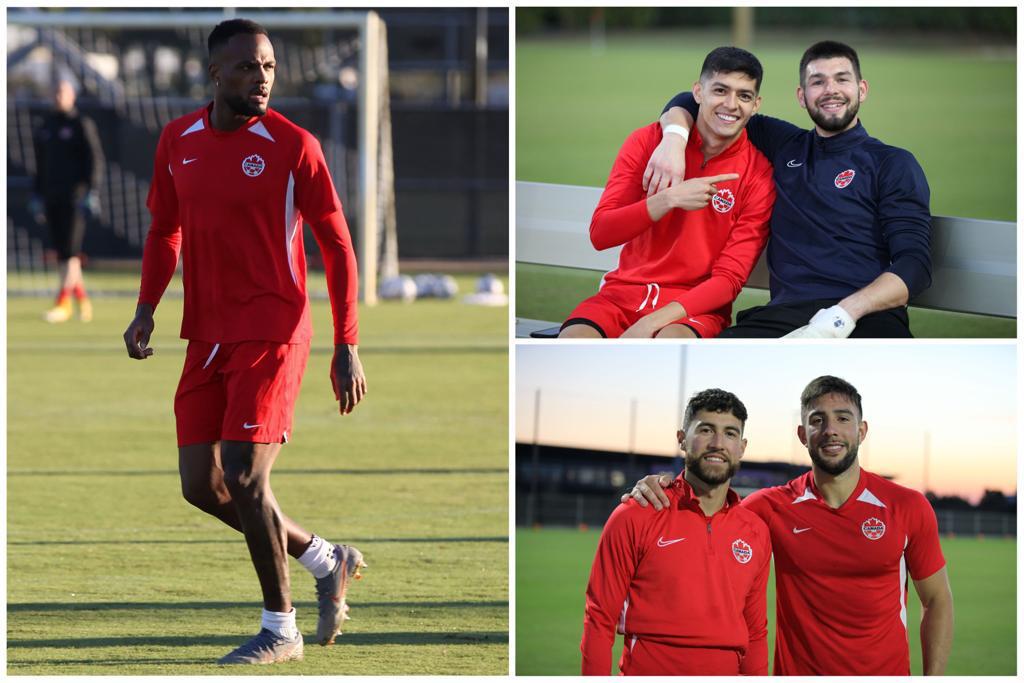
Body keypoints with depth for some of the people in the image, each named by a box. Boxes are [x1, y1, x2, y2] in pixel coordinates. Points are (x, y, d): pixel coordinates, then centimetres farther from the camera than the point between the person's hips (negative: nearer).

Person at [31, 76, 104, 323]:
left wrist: (92, 192, -15)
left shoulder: (82, 124, -2)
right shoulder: (45, 126, 16)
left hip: (74, 196, -6)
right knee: (60, 250, 5)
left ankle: (63, 304, -12)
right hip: (51, 196, 6)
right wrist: (36, 196, 17)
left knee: (69, 249, -10)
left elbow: (95, 159, -6)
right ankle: (81, 298, 15)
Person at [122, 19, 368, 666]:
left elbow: (337, 245, -5)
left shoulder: (293, 146, -9)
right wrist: (146, 310, 5)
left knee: (243, 477, -12)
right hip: (207, 337, 6)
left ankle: (280, 629, 3)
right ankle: (328, 560, 23)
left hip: (271, 333, -6)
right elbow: (165, 230, 19)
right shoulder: (178, 140, 6)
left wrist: (347, 348, -8)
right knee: (200, 484, 5)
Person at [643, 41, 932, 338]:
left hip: (867, 315, -2)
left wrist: (845, 313, -16)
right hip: (786, 311, 2)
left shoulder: (893, 164, 14)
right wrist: (674, 140, 9)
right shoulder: (784, 144, 26)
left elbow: (914, 267, 1)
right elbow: (691, 103, 34)